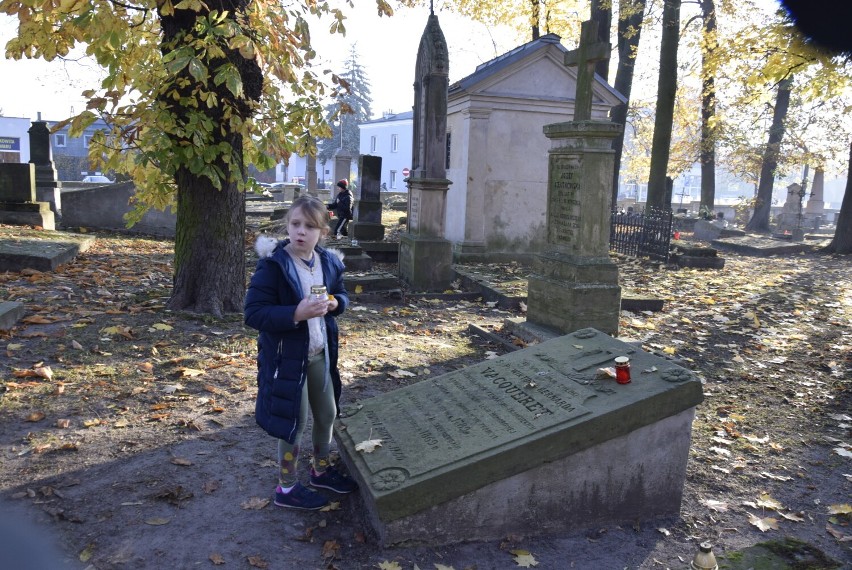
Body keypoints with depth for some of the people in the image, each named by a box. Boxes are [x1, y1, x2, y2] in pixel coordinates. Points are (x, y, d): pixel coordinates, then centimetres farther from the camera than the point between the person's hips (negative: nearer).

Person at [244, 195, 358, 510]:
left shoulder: (329, 262, 0)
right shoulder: (272, 265, -19)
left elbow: (342, 295, 16)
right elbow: (253, 313, -21)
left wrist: (335, 303, -9)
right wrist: (296, 314, -33)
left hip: (321, 353, 7)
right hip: (287, 354, -6)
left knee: (327, 413, 19)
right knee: (294, 421, 6)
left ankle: (322, 469, 44)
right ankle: (287, 487, 28)